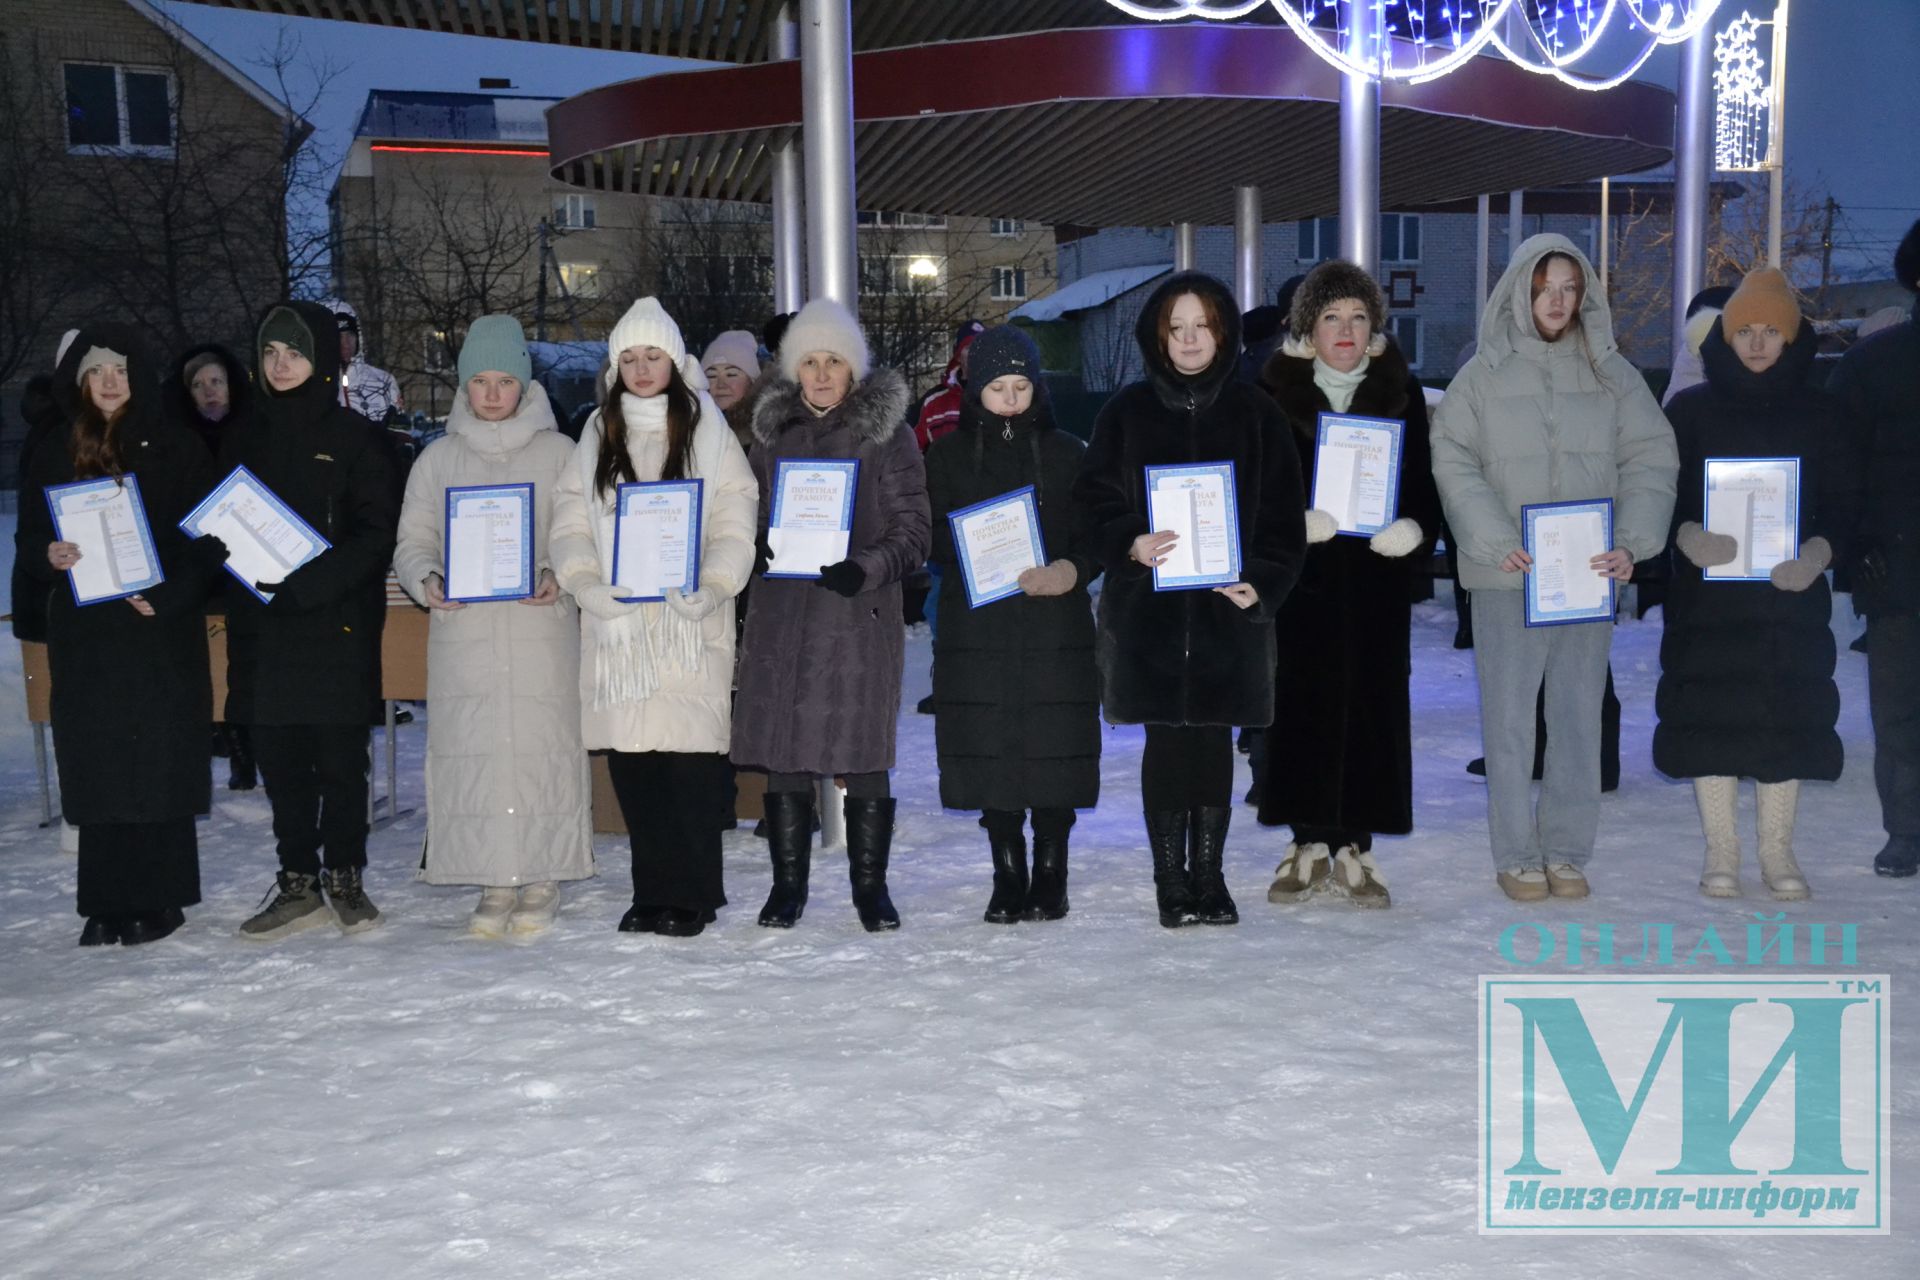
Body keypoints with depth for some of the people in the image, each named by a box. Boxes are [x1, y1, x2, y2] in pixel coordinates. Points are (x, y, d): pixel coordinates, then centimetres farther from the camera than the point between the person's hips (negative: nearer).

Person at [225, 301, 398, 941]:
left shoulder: (353, 436, -1)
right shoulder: (244, 439, 13)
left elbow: (378, 534, -8)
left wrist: (311, 580, -20)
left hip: (338, 623, -4)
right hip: (263, 627, 4)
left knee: (340, 755, 2)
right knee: (280, 757, 6)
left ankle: (344, 877, 15)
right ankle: (297, 881, 16)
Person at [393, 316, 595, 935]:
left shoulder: (557, 452, 7)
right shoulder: (439, 457, 12)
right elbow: (413, 540, 13)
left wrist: (558, 576, -14)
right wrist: (426, 580, -8)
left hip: (541, 629, -2)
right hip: (463, 630, 2)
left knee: (542, 747, -3)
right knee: (472, 751, 0)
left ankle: (541, 879, 10)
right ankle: (495, 883, 10)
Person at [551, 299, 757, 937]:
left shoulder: (707, 429, 5)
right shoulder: (598, 434, 14)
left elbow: (735, 526, 0)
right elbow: (571, 522, 10)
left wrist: (710, 588, -15)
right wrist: (585, 584, -7)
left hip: (689, 625, -3)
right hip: (616, 622, 3)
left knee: (690, 757, -7)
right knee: (630, 757, 3)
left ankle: (693, 895, 5)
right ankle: (651, 892, 14)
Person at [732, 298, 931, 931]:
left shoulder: (887, 432, 1)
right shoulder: (772, 432, 13)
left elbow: (913, 530, -1)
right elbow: (751, 515, 21)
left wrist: (866, 568, -18)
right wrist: (753, 548, -1)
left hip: (860, 614, -3)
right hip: (782, 615, 3)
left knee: (863, 757, 0)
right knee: (783, 753, 5)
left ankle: (870, 885, 14)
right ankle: (787, 883, 18)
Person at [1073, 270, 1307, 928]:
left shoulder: (1255, 413, 6)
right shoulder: (1126, 412, 5)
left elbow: (1282, 513, 5)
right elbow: (1094, 500, 4)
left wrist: (1262, 584, -9)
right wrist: (1131, 543, -16)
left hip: (1228, 607, 1)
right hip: (1148, 605, 0)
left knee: (1214, 739, 6)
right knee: (1165, 742, 1)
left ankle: (1209, 874, 17)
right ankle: (1170, 878, 11)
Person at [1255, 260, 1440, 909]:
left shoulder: (1401, 390, 9)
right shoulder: (1277, 388, 3)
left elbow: (1423, 479, 9)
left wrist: (1414, 527, -11)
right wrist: (1293, 522, -18)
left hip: (1375, 578, 2)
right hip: (1301, 575, -1)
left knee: (1372, 705, 2)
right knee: (1302, 702, 1)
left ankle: (1353, 848, 12)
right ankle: (1308, 843, 13)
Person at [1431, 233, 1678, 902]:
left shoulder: (1612, 373, 8)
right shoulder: (1483, 375, 2)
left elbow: (1651, 459, 4)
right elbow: (1454, 464, -4)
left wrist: (1631, 542, -11)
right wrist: (1497, 542, -16)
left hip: (1590, 575, 2)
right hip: (1506, 575, -2)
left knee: (1579, 715, 7)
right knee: (1509, 716, 1)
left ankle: (1566, 852, 19)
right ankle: (1516, 856, 12)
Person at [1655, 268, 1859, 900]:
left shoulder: (1817, 413, 7)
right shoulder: (1688, 409, 3)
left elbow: (1842, 502, 5)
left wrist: (1820, 551, -15)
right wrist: (1686, 535, -21)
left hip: (1792, 594, 1)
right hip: (1706, 595, -1)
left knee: (1788, 717, 4)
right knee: (1712, 714, 0)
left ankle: (1777, 851, 16)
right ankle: (1721, 848, 13)